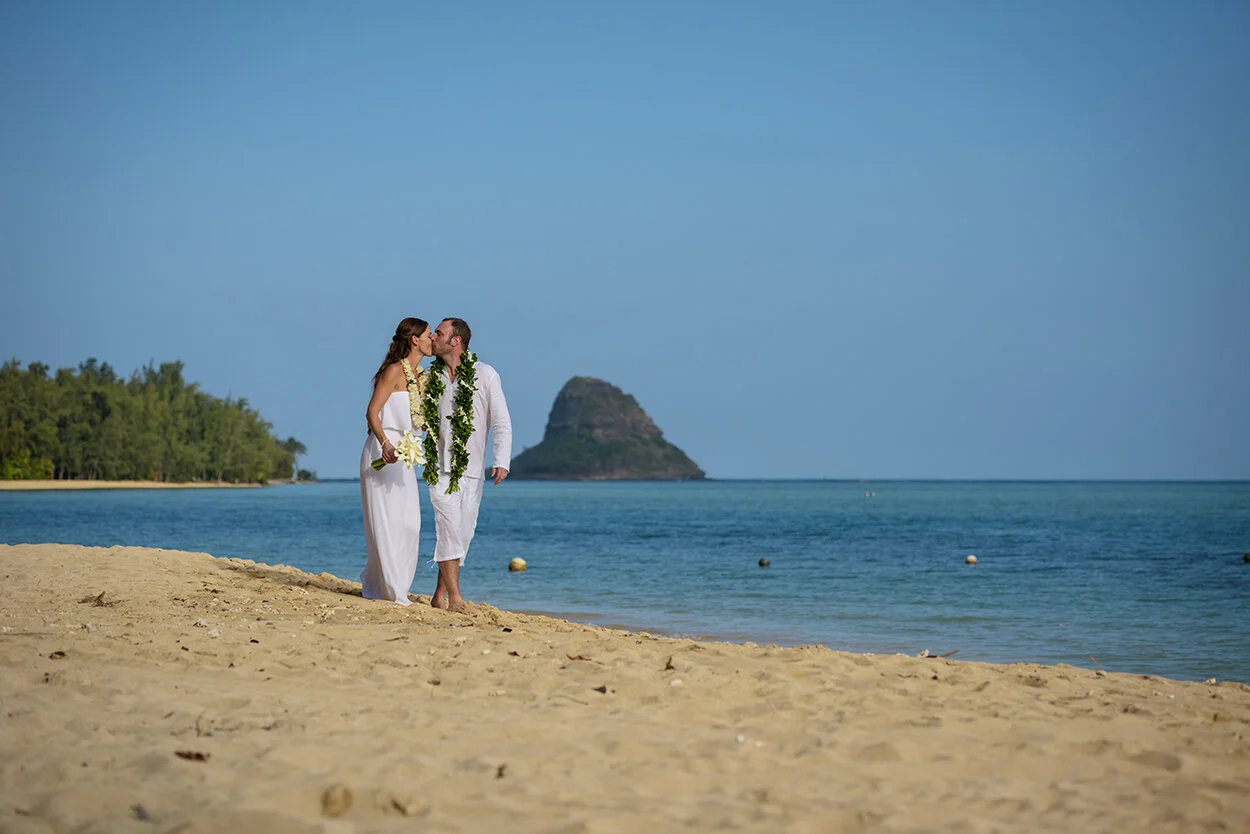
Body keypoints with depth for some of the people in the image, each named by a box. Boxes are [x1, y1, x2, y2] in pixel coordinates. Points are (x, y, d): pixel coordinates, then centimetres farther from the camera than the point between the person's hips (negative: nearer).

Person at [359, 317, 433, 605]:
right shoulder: (395, 370, -10)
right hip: (383, 450, -9)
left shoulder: (421, 376, 15)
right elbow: (372, 412, -16)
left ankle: (375, 584, 15)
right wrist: (385, 444, -29)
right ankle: (392, 591, -3)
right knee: (386, 520, -6)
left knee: (409, 523, 5)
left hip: (403, 454, 9)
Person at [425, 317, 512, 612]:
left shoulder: (486, 375, -3)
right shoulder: (430, 376, 5)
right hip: (440, 466, 0)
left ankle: (440, 595, 13)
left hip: (472, 467, 0)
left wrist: (501, 461, -15)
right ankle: (454, 597, -16)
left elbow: (501, 422, -4)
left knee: (462, 533, 3)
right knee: (449, 526, -14)